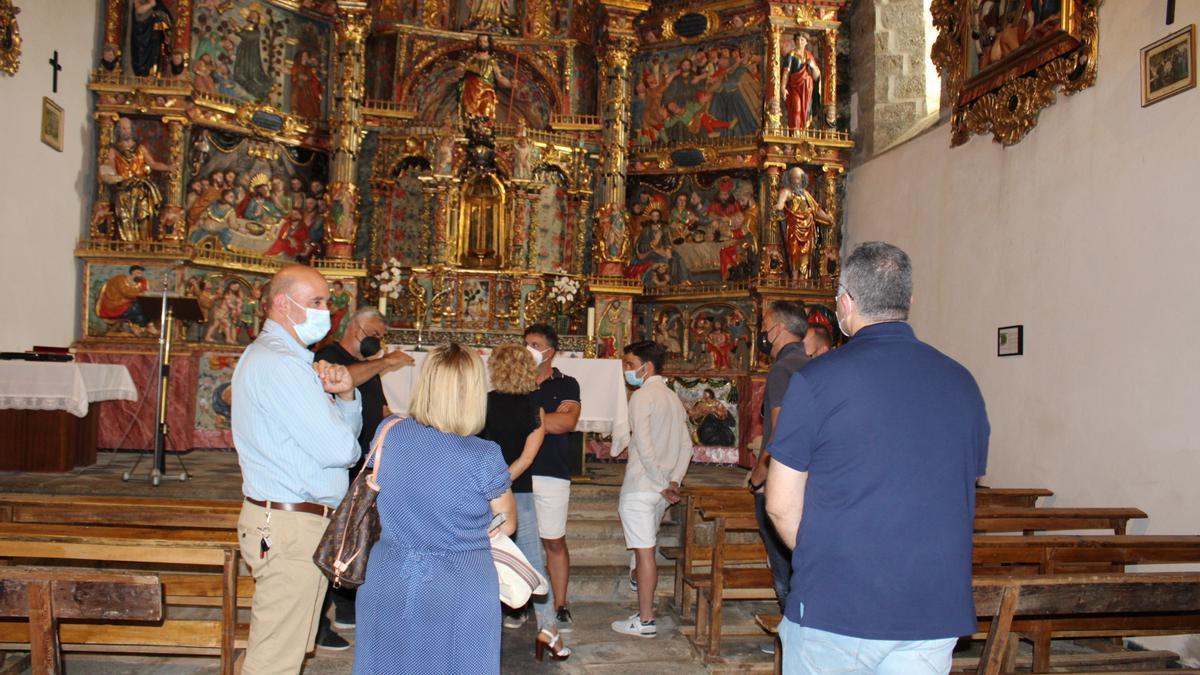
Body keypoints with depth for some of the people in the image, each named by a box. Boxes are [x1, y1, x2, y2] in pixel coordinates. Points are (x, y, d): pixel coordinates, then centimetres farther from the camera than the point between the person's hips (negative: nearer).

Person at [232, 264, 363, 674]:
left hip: (284, 521, 11)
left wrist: (345, 394, -3)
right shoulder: (280, 364, -17)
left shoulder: (266, 356, 18)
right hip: (291, 529, -11)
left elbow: (348, 429, 18)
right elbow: (339, 449, -22)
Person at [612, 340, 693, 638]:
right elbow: (686, 446, 11)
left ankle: (645, 621, 3)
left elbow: (644, 446, -20)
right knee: (646, 545, 24)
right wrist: (674, 481, 6)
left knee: (645, 550, -3)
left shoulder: (642, 396, -12)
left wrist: (663, 484, -14)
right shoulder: (673, 398, 14)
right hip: (662, 490, 8)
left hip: (641, 487, -8)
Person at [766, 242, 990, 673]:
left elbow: (781, 505, -7)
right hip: (938, 613, 4)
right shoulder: (962, 383, 4)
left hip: (836, 609, -4)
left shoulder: (816, 381, -11)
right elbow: (962, 502, 14)